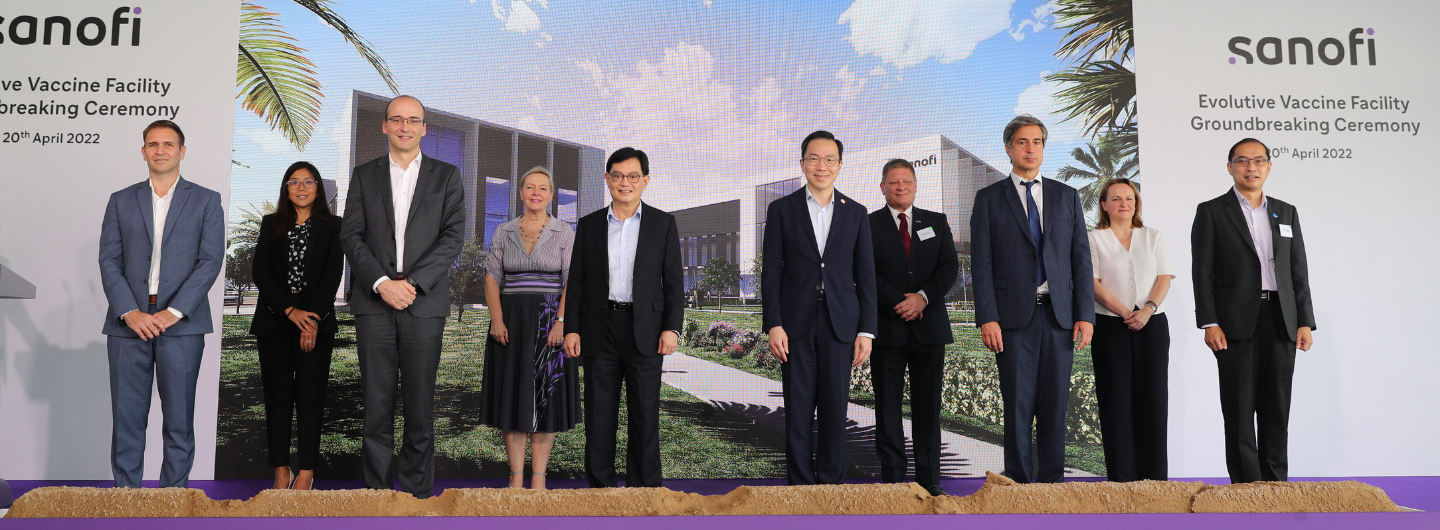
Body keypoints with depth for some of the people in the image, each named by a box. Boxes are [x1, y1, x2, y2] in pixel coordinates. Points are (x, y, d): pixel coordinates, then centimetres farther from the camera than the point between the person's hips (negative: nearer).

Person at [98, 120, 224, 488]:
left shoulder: (206, 201, 8)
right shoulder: (121, 201, 14)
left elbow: (210, 260, -2)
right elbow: (109, 261, 6)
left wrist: (173, 312, -11)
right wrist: (130, 312, -9)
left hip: (181, 324, -2)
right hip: (128, 323, 2)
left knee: (179, 418, 1)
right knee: (127, 416, 3)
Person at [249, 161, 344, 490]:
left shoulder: (332, 226, 6)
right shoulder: (271, 225, 12)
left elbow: (333, 274, -2)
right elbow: (260, 272, 3)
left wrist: (313, 318, -13)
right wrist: (291, 311, -10)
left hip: (316, 322, -2)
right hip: (274, 322, 2)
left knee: (310, 398, -4)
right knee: (278, 397, 3)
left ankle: (306, 474, 1)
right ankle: (281, 472, 9)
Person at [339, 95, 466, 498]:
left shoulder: (446, 176, 10)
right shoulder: (364, 175, 13)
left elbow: (453, 236, 0)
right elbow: (351, 235, 5)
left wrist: (413, 282, -11)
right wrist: (381, 282, -10)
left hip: (424, 303, -1)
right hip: (373, 302, 1)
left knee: (420, 401, 0)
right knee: (376, 401, 2)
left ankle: (417, 491, 8)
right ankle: (376, 489, 10)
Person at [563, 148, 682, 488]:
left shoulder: (663, 224, 5)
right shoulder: (589, 225, 10)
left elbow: (673, 282, 3)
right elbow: (576, 281, 9)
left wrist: (672, 328, -6)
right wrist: (572, 329, 1)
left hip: (645, 330, -1)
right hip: (600, 329, 2)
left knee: (645, 414, 2)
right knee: (599, 413, 5)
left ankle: (644, 487, 12)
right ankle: (600, 485, 15)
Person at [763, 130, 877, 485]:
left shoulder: (855, 213, 9)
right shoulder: (781, 210, 5)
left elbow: (865, 275, 8)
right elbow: (771, 272, 2)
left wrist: (866, 330, 1)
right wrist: (773, 325, -7)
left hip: (840, 323, 1)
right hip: (796, 323, -1)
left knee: (835, 411, 3)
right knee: (798, 412, 2)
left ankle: (832, 484, 13)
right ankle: (800, 486, 10)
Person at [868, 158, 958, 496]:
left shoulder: (936, 222, 13)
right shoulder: (868, 225, 5)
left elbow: (950, 267, 3)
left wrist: (923, 297, -12)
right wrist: (901, 304, -13)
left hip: (929, 325, 2)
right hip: (887, 327, -2)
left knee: (928, 406, 5)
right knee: (888, 407, 2)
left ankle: (929, 479, 13)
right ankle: (892, 478, 9)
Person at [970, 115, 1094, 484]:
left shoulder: (1067, 196, 13)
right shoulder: (989, 198, 5)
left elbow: (1081, 258, 9)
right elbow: (981, 263, -1)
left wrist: (1085, 315, 0)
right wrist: (987, 318, -10)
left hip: (1059, 316, 2)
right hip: (1014, 316, -2)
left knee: (1055, 405, 5)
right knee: (1018, 405, 0)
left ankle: (1053, 481, 13)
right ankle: (1019, 481, 8)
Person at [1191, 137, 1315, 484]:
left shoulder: (1286, 213, 15)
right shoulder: (1211, 212, 2)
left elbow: (1299, 272, 12)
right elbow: (1202, 272, -4)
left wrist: (1305, 322, 4)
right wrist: (1209, 323, -12)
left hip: (1280, 322, 4)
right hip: (1236, 323, -4)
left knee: (1276, 409, 8)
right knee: (1239, 411, 0)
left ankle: (1276, 483, 17)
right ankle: (1246, 485, 5)